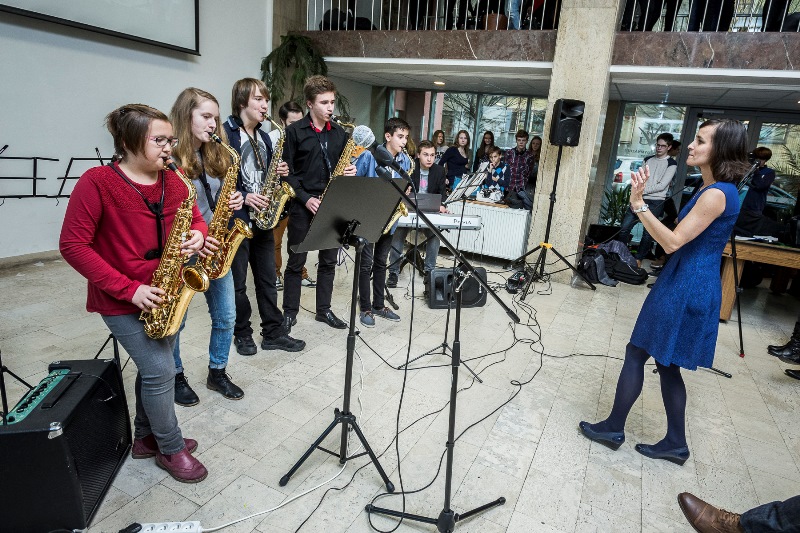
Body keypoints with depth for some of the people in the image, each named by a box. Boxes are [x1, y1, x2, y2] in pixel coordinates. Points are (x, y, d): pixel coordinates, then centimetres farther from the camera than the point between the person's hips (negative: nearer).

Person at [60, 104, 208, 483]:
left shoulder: (172, 181, 2)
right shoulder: (97, 182, -16)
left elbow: (196, 219, 12)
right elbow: (72, 245, -16)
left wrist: (197, 236, -15)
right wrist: (129, 288, -21)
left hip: (164, 295, 6)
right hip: (121, 300, -6)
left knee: (153, 367, 17)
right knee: (161, 370, -5)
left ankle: (146, 437, 38)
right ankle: (171, 448, 18)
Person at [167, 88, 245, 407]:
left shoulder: (215, 156, 8)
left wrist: (233, 201, -4)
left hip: (215, 249, 6)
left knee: (226, 316, 11)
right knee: (176, 321, 11)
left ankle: (217, 372, 31)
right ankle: (176, 377, 33)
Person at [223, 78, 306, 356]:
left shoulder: (263, 137, 15)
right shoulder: (225, 134, -9)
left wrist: (279, 172, 0)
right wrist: (243, 197, -21)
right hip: (236, 218, -7)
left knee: (267, 278, 11)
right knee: (237, 282, 6)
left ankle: (273, 332, 21)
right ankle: (242, 333, 22)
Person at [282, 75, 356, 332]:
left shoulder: (339, 132, 10)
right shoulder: (294, 131, -4)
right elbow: (286, 171, -7)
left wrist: (350, 171, -5)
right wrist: (305, 198, -16)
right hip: (303, 205, -4)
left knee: (329, 260, 11)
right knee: (296, 261, 4)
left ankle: (324, 309, 24)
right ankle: (290, 312, 17)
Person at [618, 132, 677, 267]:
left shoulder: (671, 164, -1)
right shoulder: (648, 159, 15)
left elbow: (662, 185, -9)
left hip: (656, 202, -4)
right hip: (640, 199, 4)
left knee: (648, 233, -2)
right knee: (624, 227, 0)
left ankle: (639, 258, 10)